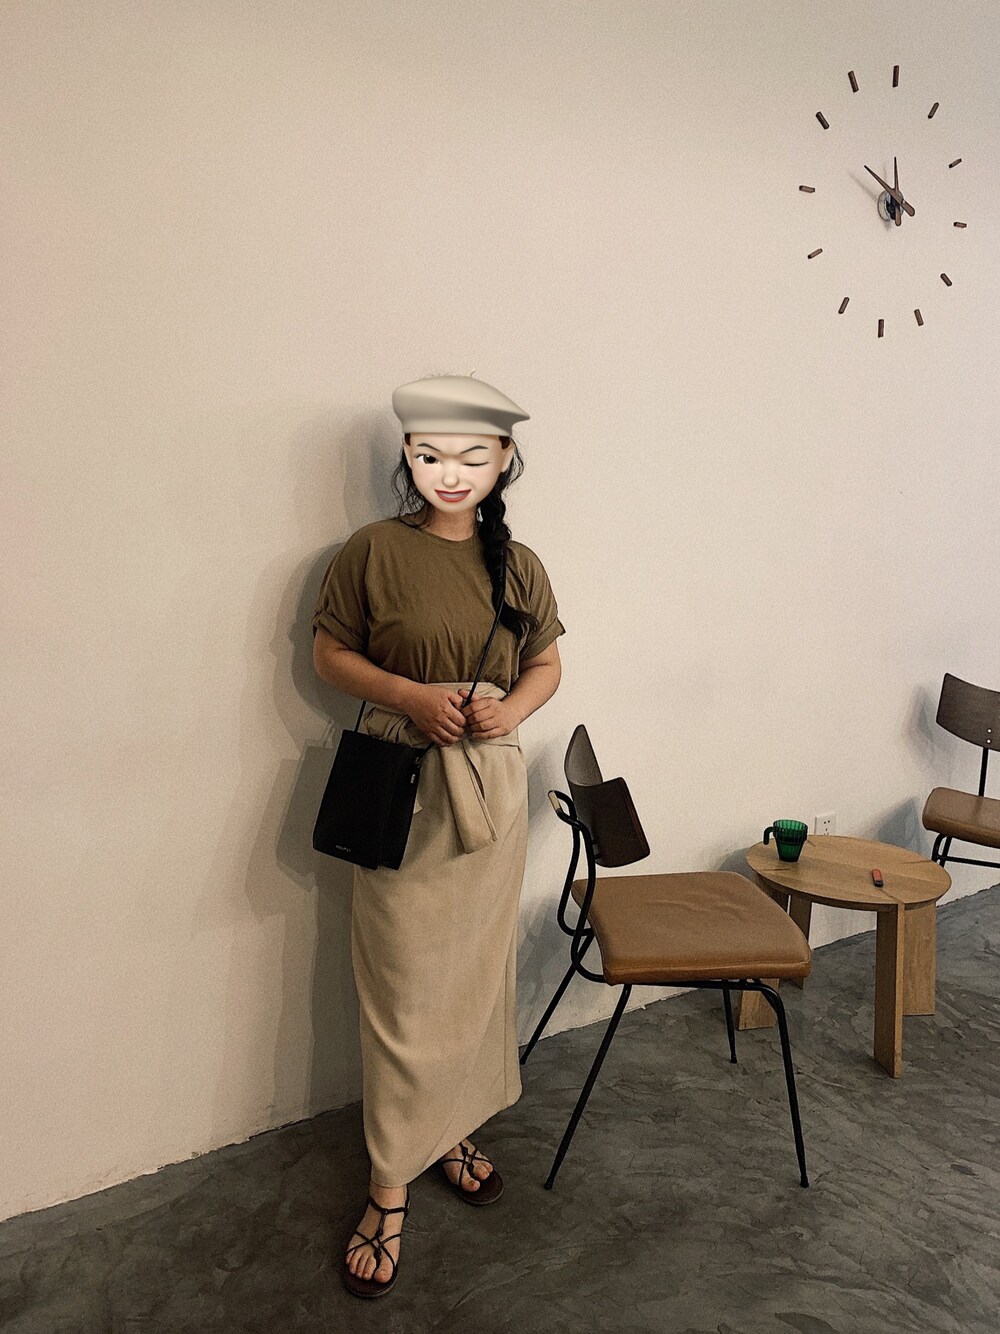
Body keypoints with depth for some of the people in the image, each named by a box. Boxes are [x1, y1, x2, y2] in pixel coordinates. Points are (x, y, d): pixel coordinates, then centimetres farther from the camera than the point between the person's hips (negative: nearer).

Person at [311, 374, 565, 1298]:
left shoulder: (518, 564, 3)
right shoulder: (374, 551, -7)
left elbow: (547, 664, 11)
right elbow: (329, 652, -2)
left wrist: (513, 708, -10)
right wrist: (408, 694, -17)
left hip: (491, 781, 4)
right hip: (400, 784, -4)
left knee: (478, 970, 15)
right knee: (403, 988, 2)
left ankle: (453, 1130, 39)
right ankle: (391, 1188, 21)